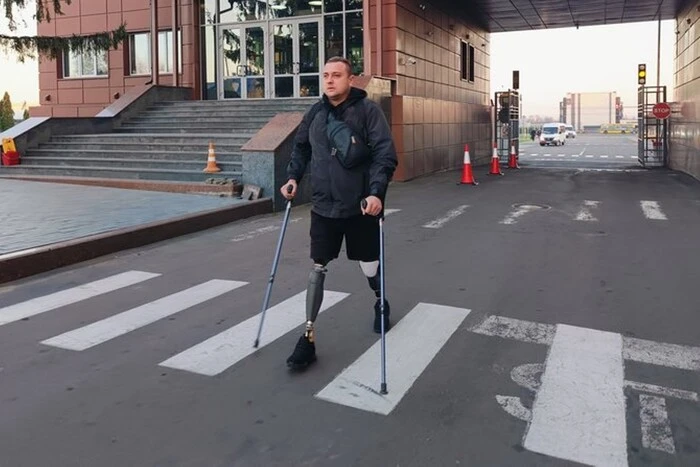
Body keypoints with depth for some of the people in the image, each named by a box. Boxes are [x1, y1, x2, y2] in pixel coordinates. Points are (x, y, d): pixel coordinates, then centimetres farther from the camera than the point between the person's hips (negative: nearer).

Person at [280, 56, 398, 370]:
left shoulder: (367, 110, -9)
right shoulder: (315, 113, 5)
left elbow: (385, 154, -15)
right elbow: (300, 148, 19)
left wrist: (377, 192, -26)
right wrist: (293, 177, 4)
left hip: (361, 207, -3)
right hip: (323, 207, 3)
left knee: (369, 267, 13)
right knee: (317, 269, 2)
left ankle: (381, 304, 45)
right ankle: (308, 337, 9)